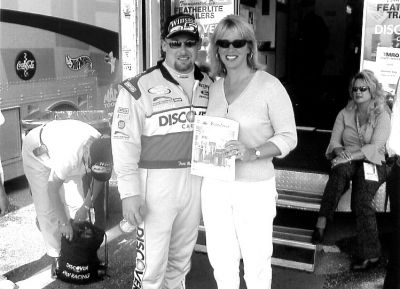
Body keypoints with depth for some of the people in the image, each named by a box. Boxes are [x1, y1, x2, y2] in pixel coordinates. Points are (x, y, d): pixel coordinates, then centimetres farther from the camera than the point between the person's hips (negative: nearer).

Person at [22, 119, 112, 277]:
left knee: (76, 203, -3)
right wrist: (64, 223, -27)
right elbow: (52, 188, -32)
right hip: (37, 151, -5)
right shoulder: (71, 154, -45)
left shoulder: (102, 151, -27)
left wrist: (86, 206, -12)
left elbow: (99, 180, -5)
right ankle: (55, 257, 4)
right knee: (47, 208, -8)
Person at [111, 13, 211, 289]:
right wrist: (130, 193, -15)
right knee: (153, 260, 0)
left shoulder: (209, 86, 7)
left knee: (182, 256, 18)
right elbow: (125, 142, -12)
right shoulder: (140, 88, -10)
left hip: (196, 180, 5)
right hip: (157, 182, -5)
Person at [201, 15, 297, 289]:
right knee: (221, 260, 15)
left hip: (254, 186, -4)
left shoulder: (269, 85, -8)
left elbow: (288, 137, -8)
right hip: (214, 184, 5)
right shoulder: (214, 87, 9)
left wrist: (252, 153, -23)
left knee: (256, 261, 6)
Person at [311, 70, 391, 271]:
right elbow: (334, 142, 8)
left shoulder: (382, 115, 5)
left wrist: (352, 155, -22)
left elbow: (375, 147, -8)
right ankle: (322, 222, -41)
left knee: (361, 201, -31)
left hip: (372, 163, -2)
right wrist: (339, 152, -14)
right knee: (341, 169, -37)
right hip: (347, 162, 2)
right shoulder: (345, 114, 15)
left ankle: (369, 253, -26)